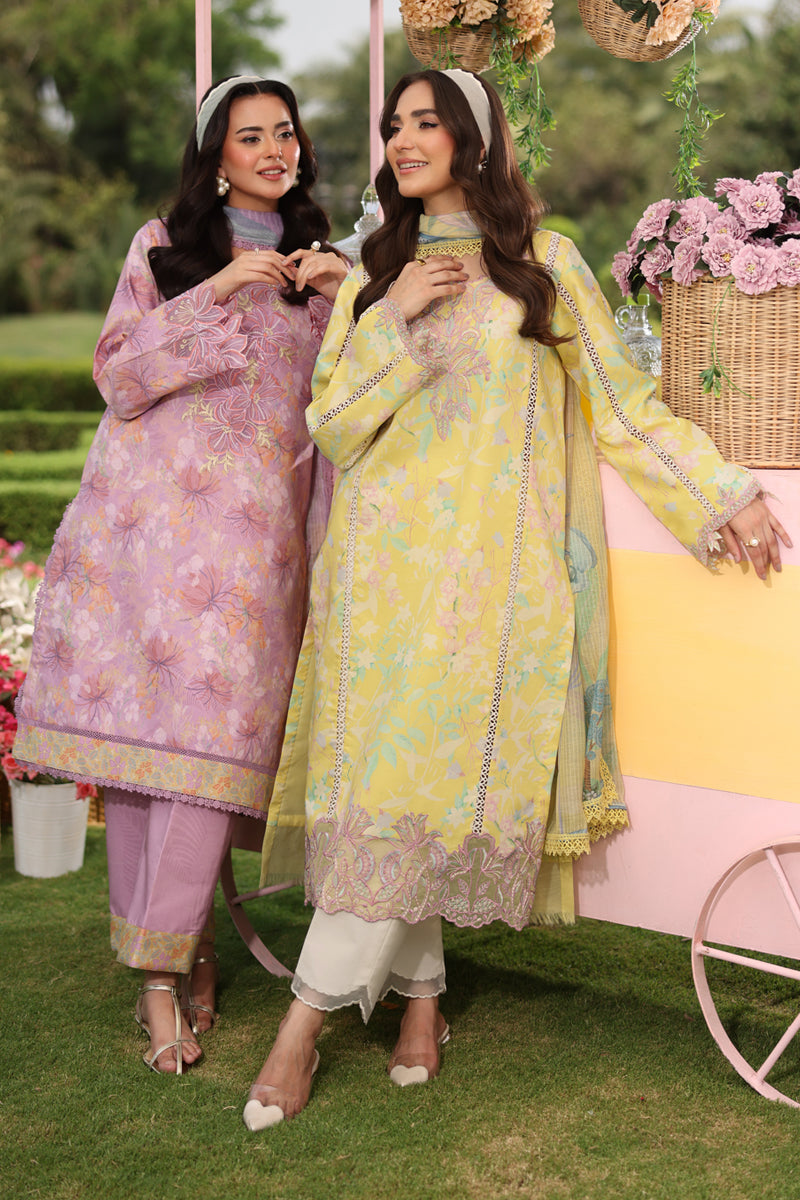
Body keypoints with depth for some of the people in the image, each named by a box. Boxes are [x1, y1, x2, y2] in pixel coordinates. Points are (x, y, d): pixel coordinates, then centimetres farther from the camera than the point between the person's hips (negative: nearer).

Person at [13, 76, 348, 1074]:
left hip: (252, 530, 1)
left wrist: (338, 297, -1)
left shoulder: (317, 263, 20)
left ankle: (162, 962, -8)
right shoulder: (164, 245, 13)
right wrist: (222, 291, -6)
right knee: (136, 722, -5)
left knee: (213, 727, -12)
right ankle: (181, 946, 7)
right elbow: (119, 374, 1)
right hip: (146, 513, -1)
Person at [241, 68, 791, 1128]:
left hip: (493, 565, -2)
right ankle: (421, 994, 8)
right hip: (388, 561, 3)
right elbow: (332, 429, 7)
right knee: (394, 781, -4)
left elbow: (624, 405, 9)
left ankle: (309, 1014, -4)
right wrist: (398, 317, -3)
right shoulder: (374, 276, 15)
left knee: (425, 780, -9)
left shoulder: (546, 264, 8)